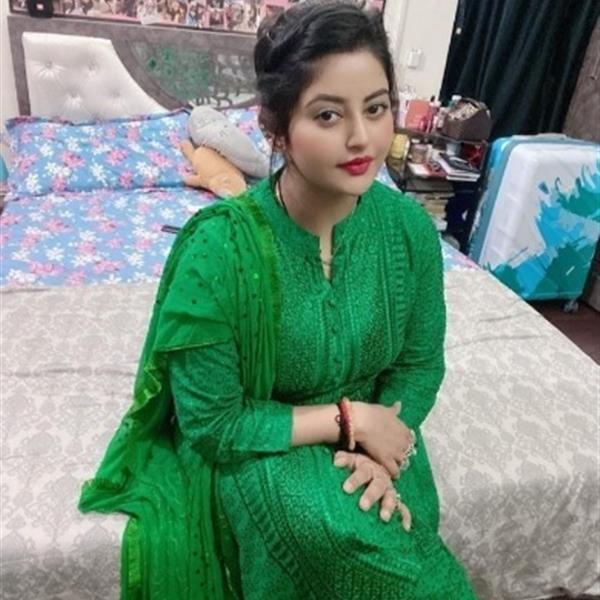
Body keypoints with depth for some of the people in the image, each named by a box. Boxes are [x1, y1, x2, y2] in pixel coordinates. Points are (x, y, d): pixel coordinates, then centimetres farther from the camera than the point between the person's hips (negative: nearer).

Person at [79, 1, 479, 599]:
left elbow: (420, 364, 0)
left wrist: (381, 451, -16)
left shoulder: (410, 225, -13)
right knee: (336, 531, -28)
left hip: (371, 429, 3)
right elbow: (212, 424, -17)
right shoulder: (217, 247, -26)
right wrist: (347, 418, -20)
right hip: (248, 447, -2)